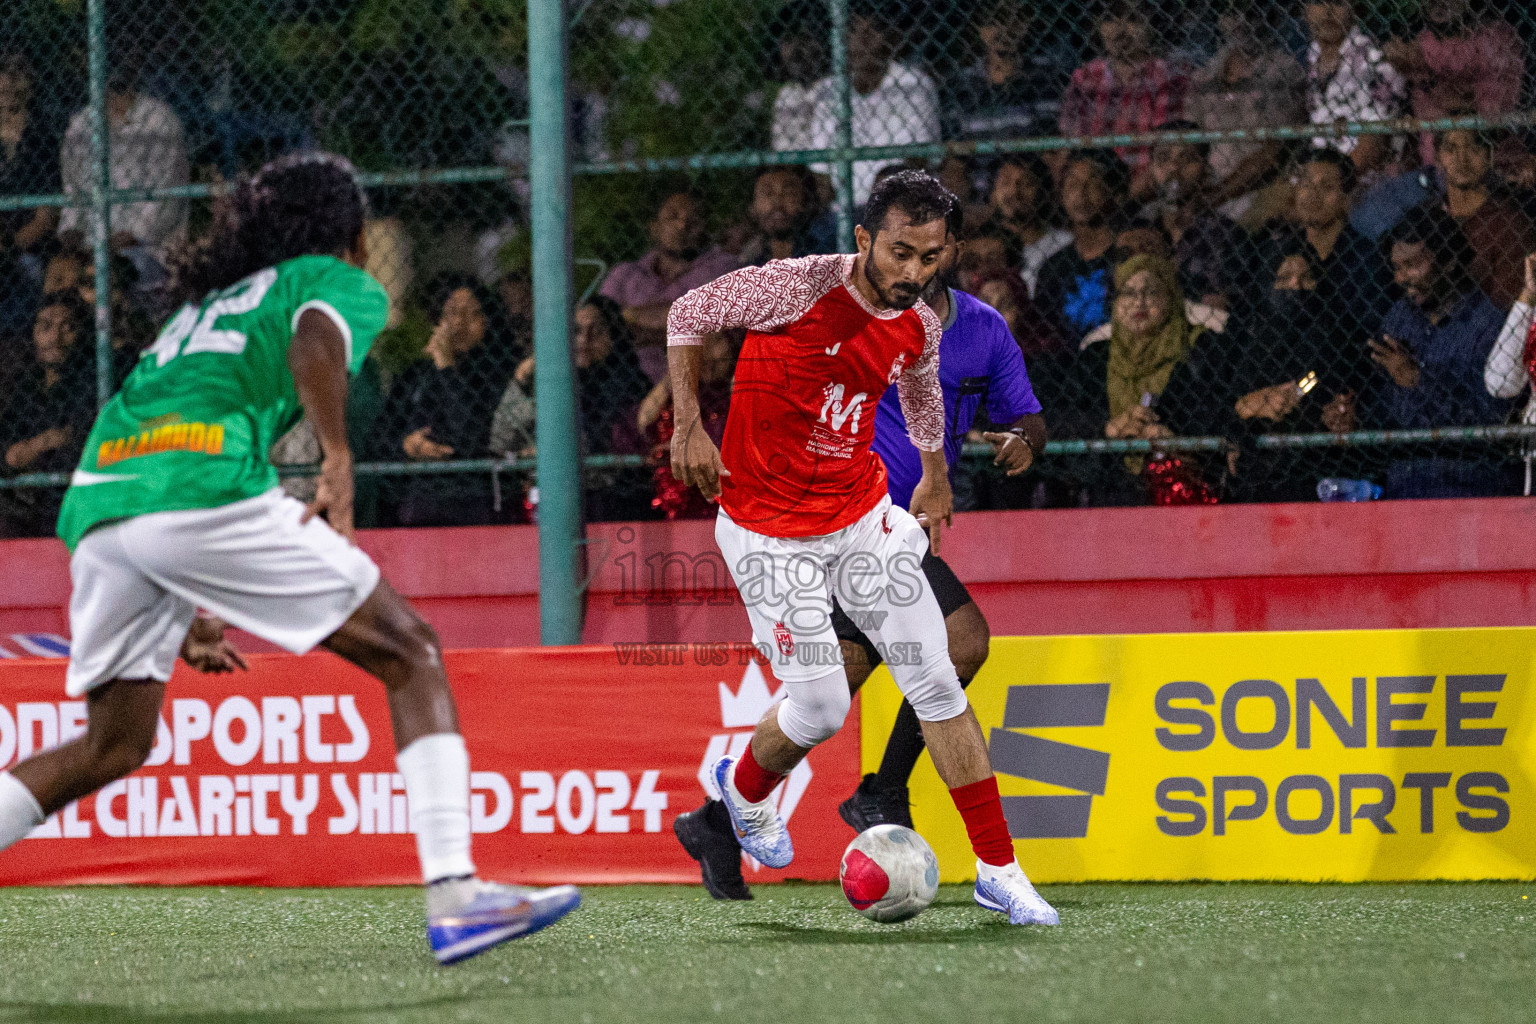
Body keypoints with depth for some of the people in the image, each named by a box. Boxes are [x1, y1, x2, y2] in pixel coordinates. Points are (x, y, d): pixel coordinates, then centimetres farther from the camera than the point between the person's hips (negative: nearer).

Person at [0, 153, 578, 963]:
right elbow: (315, 341, -10)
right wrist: (339, 462, -18)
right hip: (205, 491, -7)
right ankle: (453, 899, -11)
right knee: (411, 656, 3)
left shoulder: (205, 301, 37)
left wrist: (186, 612, 44)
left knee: (113, 746, 19)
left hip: (95, 501, 7)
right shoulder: (343, 284, 16)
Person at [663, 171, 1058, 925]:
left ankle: (998, 869, 6)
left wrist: (935, 478, 32)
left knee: (938, 683, -1)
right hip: (770, 530, -5)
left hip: (863, 514, 5)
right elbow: (687, 316, -6)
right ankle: (744, 788, 28)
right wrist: (688, 425, -12)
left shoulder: (921, 329, -2)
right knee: (820, 709, -7)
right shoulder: (797, 288, -19)